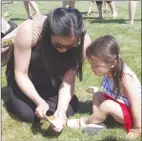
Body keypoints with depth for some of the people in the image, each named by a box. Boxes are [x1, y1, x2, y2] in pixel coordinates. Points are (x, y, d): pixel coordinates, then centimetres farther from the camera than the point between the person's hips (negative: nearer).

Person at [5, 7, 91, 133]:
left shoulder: (83, 41, -30)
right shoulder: (28, 30, -37)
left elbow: (68, 80, -20)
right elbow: (21, 74, -25)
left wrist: (62, 110, -34)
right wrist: (39, 101, -37)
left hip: (51, 76, 3)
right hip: (26, 76, -2)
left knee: (71, 108, -9)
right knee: (28, 114, -17)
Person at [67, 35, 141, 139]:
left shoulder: (125, 78, -31)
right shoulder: (110, 72, -9)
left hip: (131, 114, -8)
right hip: (119, 104, 8)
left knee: (107, 105, -29)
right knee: (97, 95, 3)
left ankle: (84, 122, -6)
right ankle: (97, 122, -11)